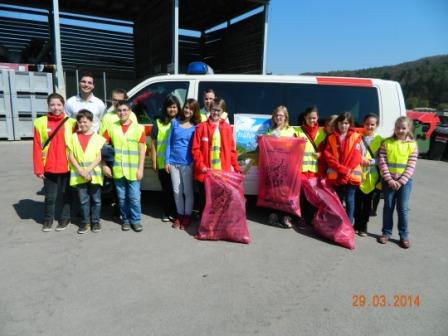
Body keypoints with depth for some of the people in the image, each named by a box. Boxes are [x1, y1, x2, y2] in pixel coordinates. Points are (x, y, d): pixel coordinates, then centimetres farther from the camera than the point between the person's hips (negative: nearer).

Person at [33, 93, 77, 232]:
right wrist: (38, 168, -5)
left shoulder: (71, 123, -2)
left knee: (65, 194, 13)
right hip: (49, 168, 0)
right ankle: (48, 220, 29)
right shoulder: (41, 123, -3)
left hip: (67, 166, 0)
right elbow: (37, 147, -3)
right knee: (50, 196, 10)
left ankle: (64, 218, 29)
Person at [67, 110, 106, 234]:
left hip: (94, 173, -1)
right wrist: (80, 170, -11)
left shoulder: (97, 137, 0)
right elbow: (71, 156, 1)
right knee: (83, 200, 8)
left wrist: (89, 169, -15)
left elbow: (99, 157, -4)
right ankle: (85, 222, 20)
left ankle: (95, 221, 19)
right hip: (79, 175, 1)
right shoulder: (73, 137, 5)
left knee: (96, 199, 7)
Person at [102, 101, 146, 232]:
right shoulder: (112, 128, 5)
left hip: (133, 171, -2)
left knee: (134, 198, 1)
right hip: (117, 170, 2)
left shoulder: (138, 128, -1)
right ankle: (126, 220, 25)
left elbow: (142, 150, -2)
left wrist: (140, 168, -7)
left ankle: (136, 220, 17)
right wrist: (104, 165, -2)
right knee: (122, 198, 11)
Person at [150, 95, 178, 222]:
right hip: (163, 163, 1)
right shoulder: (158, 123, 5)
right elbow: (153, 143, 6)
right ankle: (166, 213, 24)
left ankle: (175, 213, 20)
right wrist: (154, 162, 2)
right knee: (166, 188, 10)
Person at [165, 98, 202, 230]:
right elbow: (169, 142, 6)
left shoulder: (196, 126, -1)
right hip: (173, 162, 3)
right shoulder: (175, 122, 6)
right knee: (177, 191, 11)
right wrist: (167, 160, 1)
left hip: (188, 163, -3)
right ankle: (180, 215, 26)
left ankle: (187, 215, 20)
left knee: (187, 190, 6)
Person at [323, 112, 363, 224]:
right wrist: (342, 169, -13)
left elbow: (356, 156, -5)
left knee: (349, 199, 2)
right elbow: (328, 156, -3)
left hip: (351, 175, -2)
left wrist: (347, 171, -14)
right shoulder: (331, 138, 7)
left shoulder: (356, 137, 3)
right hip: (336, 175, 2)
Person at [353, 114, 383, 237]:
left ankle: (363, 226, 21)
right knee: (357, 201, 4)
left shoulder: (379, 139, 2)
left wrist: (371, 162, -17)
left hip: (372, 176, 1)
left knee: (367, 202, 9)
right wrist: (361, 160, -15)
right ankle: (357, 224, 20)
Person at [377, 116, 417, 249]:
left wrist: (401, 181, -12)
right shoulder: (386, 143, 0)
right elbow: (382, 162, -5)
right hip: (388, 180, 0)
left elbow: (411, 166, -4)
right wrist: (390, 179, -12)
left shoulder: (412, 145, 0)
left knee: (403, 208, 4)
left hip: (405, 181, 0)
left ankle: (404, 235, 16)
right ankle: (386, 232, 21)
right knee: (388, 207, 9)